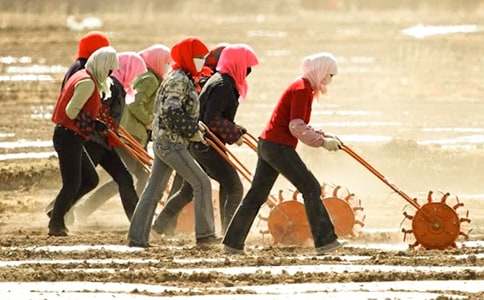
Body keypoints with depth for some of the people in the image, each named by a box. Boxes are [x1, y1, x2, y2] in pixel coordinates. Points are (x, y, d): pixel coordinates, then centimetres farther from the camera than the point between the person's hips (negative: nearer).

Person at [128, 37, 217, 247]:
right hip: (172, 143, -10)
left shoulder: (180, 78, 16)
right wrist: (192, 131, -18)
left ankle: (137, 236, 10)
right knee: (201, 183, -4)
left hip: (162, 141, 10)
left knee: (154, 189, 10)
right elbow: (171, 113, -25)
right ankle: (204, 234, -1)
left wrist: (193, 124, 12)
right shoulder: (179, 80, -16)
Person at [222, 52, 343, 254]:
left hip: (267, 144, 10)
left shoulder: (303, 88, 18)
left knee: (257, 194, 11)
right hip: (279, 147, -10)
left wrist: (323, 136, 12)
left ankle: (233, 242, 13)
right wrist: (322, 142, -18)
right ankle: (324, 240, -6)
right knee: (311, 188, -6)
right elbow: (296, 127, -21)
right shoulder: (302, 90, -13)